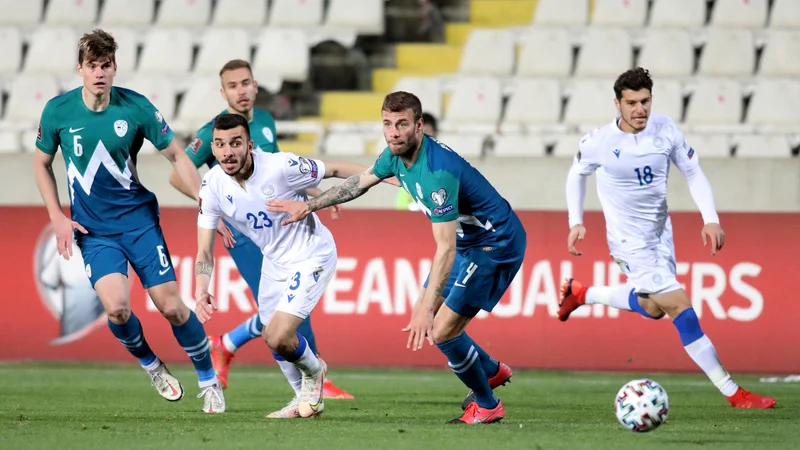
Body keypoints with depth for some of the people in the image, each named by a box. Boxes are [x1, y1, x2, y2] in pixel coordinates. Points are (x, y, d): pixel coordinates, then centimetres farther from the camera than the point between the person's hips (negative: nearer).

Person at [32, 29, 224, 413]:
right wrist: (57, 218, -1)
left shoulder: (136, 107, -10)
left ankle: (209, 381, 16)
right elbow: (42, 164, 8)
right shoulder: (58, 111, -8)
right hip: (92, 230, 0)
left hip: (139, 218, 0)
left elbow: (176, 155, 1)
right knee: (116, 306, -21)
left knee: (171, 306, -5)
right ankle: (150, 365, 10)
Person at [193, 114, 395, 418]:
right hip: (274, 261, 7)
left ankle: (313, 371, 18)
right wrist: (201, 292, -28)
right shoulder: (213, 186, -15)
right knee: (271, 336, 18)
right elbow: (204, 252, -10)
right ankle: (309, 399, 43)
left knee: (278, 338, -16)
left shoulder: (280, 167, -30)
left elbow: (335, 170, -15)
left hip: (312, 257, -6)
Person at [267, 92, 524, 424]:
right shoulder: (397, 154, -5)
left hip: (496, 243, -10)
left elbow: (445, 249, -35)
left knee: (440, 331, -11)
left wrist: (426, 307, -38)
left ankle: (486, 406, 9)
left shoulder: (437, 171, -33)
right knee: (426, 320, 14)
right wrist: (308, 206, 22)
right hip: (468, 239, 10)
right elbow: (359, 182, 18)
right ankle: (492, 371, 35)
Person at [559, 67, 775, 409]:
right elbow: (577, 174, 5)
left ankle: (581, 294, 42)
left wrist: (711, 220, -9)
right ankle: (732, 392, -11)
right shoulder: (599, 142, -16)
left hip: (661, 235, 6)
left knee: (653, 308, 22)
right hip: (630, 242, -6)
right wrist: (576, 222, 0)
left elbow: (693, 173, 1)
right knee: (680, 308, -14)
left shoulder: (665, 130, -8)